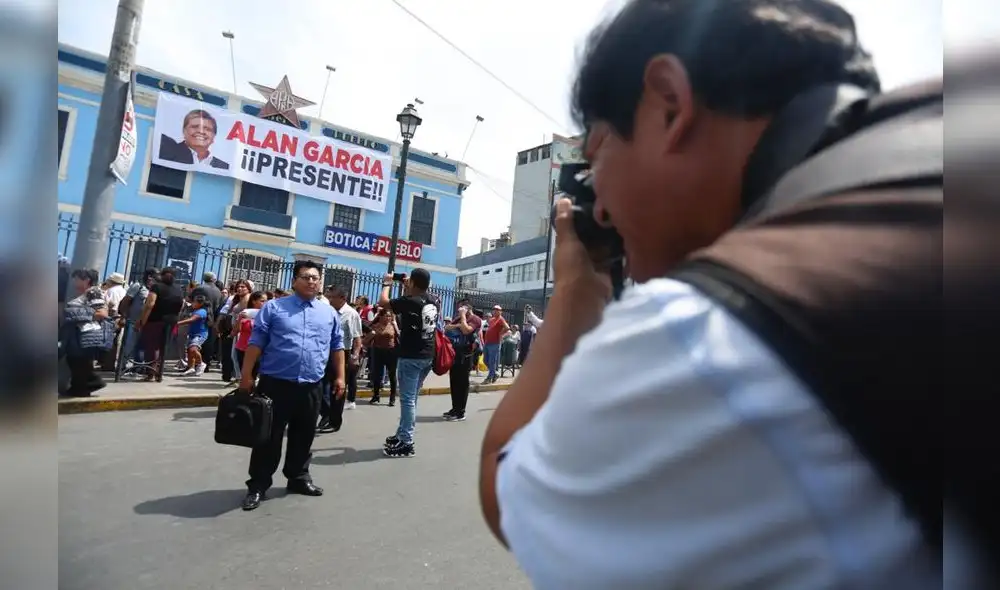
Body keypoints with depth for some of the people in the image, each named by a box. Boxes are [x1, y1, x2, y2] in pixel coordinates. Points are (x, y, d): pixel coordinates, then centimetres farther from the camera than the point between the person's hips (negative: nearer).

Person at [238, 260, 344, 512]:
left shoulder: (329, 313, 10)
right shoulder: (273, 307, 1)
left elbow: (337, 347, 13)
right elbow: (256, 342, -1)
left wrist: (340, 376, 9)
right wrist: (246, 375, -5)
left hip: (311, 388, 3)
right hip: (276, 384, -3)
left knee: (304, 437, 14)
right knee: (269, 437, 6)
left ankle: (299, 478, 30)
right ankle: (258, 485, 20)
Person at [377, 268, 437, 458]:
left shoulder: (409, 301, -18)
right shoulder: (431, 302, 4)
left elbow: (383, 302, -8)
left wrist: (387, 284, 7)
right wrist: (407, 288, 28)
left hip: (411, 357, -8)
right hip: (427, 356, 8)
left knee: (407, 399, -2)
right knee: (411, 398, 17)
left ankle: (406, 443, 3)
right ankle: (402, 435, 27)